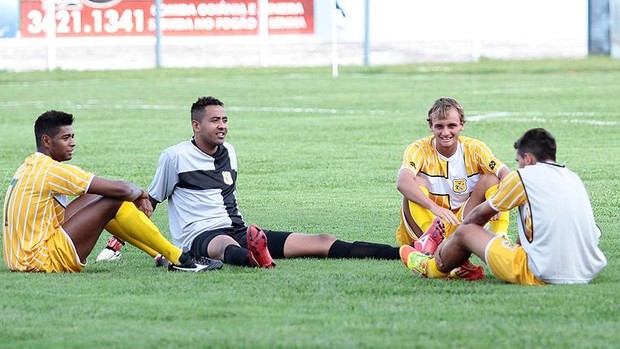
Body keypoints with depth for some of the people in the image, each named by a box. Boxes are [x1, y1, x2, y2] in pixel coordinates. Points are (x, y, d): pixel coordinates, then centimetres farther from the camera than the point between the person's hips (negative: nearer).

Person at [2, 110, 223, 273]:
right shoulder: (51, 170, -16)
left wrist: (134, 193, 13)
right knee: (115, 201, -13)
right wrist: (140, 193, 4)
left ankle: (162, 254, 16)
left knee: (98, 197, 16)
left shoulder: (30, 166, 14)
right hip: (42, 261, -10)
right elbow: (120, 189, -18)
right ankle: (179, 259, -10)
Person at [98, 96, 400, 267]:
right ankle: (251, 259, -85)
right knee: (226, 245, -47)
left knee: (322, 243, -6)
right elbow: (150, 201, 4)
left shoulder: (229, 152, 18)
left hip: (236, 230, 7)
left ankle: (400, 254, -16)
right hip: (200, 237, -7)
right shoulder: (176, 156, -1)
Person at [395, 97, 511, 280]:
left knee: (490, 179, -16)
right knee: (416, 182, -28)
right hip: (422, 224, -2)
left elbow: (505, 174, -19)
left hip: (464, 223, 2)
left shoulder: (474, 148, -4)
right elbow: (402, 181, -32)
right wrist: (435, 208, -49)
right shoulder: (420, 149, -11)